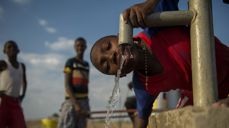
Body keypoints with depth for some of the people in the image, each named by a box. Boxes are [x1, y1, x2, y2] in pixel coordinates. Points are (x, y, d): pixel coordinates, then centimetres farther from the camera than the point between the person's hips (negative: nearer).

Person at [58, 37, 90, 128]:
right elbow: (67, 85, -10)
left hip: (83, 101, 6)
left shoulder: (86, 65, 17)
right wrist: (75, 104, -19)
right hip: (71, 101, -6)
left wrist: (87, 105, 14)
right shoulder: (70, 62, -2)